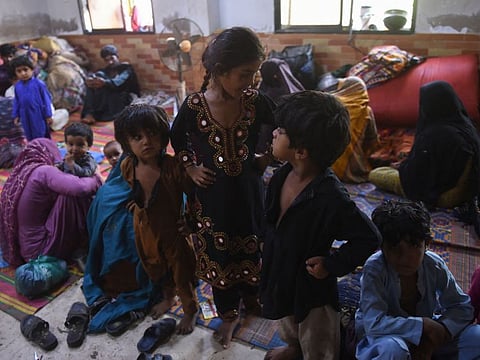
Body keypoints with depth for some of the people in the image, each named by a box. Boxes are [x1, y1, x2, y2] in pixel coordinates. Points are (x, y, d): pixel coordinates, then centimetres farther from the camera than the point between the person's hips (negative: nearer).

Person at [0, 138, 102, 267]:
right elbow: (80, 188, -30)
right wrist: (96, 180, -9)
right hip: (43, 251, -8)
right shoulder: (43, 172, -17)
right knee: (72, 196, -12)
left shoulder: (17, 174, 4)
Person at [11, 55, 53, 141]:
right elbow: (16, 102, 11)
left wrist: (48, 115, -7)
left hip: (39, 115, -5)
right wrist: (16, 115, 10)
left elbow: (46, 100, -8)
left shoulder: (38, 84, -13)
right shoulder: (17, 86, 1)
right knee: (30, 137, 15)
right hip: (26, 116, 5)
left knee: (43, 135, 5)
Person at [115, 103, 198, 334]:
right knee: (156, 267, 28)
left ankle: (191, 310, 43)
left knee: (182, 271, 15)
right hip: (145, 227, 5)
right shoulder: (128, 167, -13)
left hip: (172, 228, -5)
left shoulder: (174, 167, -30)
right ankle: (168, 297, 59)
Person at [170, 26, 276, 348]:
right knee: (218, 254, 15)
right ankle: (229, 313, 39)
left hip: (248, 190, 2)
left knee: (251, 247, 20)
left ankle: (251, 297, 51)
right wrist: (190, 168, -4)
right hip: (212, 195, -1)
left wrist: (266, 156, 2)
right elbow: (177, 138, 4)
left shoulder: (256, 101, -14)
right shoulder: (194, 106, -17)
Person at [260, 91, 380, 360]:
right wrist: (266, 255, 11)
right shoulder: (283, 174, -12)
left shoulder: (331, 197, -35)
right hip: (281, 273, 8)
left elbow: (368, 238, -24)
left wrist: (332, 264, -24)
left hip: (312, 287, -7)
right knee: (289, 326, 38)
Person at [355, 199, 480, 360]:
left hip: (424, 339, 5)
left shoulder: (434, 265, -13)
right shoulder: (374, 269, -27)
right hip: (380, 339, -5)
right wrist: (425, 325, -28)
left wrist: (439, 333, -18)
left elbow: (463, 306, -2)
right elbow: (374, 323, -34)